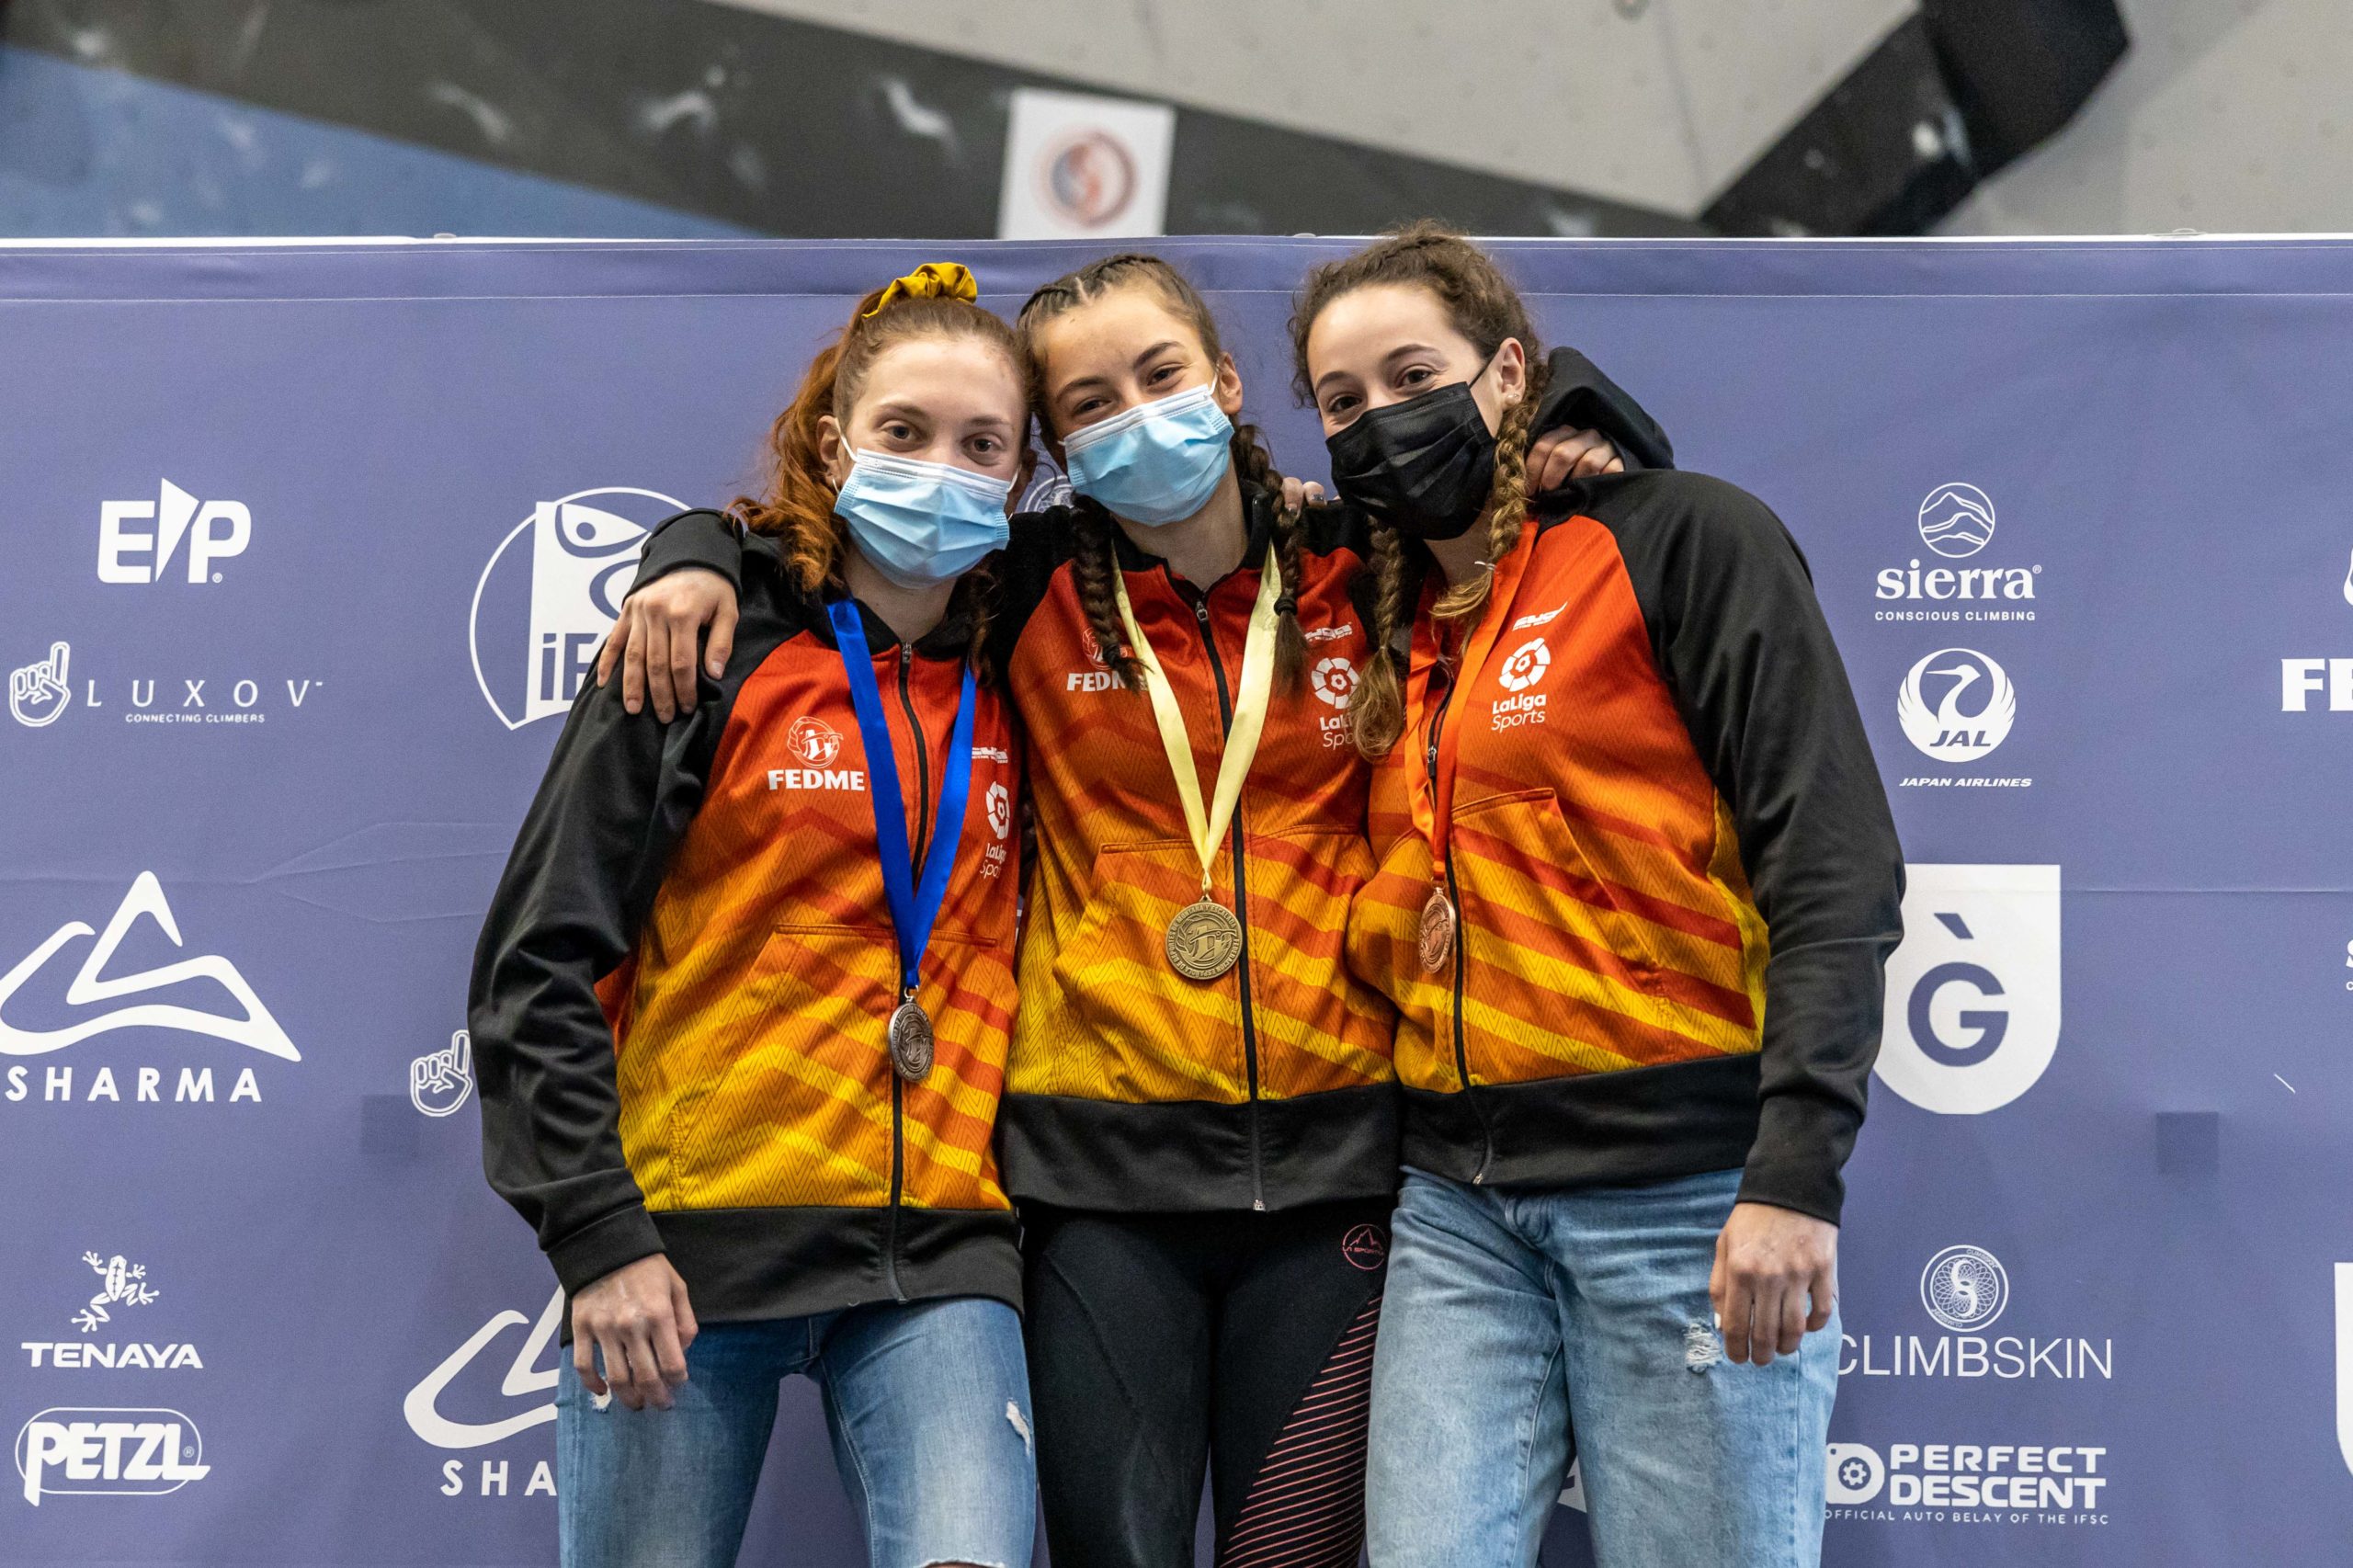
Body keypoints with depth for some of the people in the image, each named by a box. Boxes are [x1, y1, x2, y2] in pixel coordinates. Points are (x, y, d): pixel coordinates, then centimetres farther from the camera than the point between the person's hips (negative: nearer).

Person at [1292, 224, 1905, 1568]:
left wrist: (1798, 1176, -20)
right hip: (1458, 1200, 6)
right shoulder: (1399, 627, 17)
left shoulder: (1682, 538, -3)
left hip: (1684, 1190, -6)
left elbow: (1837, 864, -11)